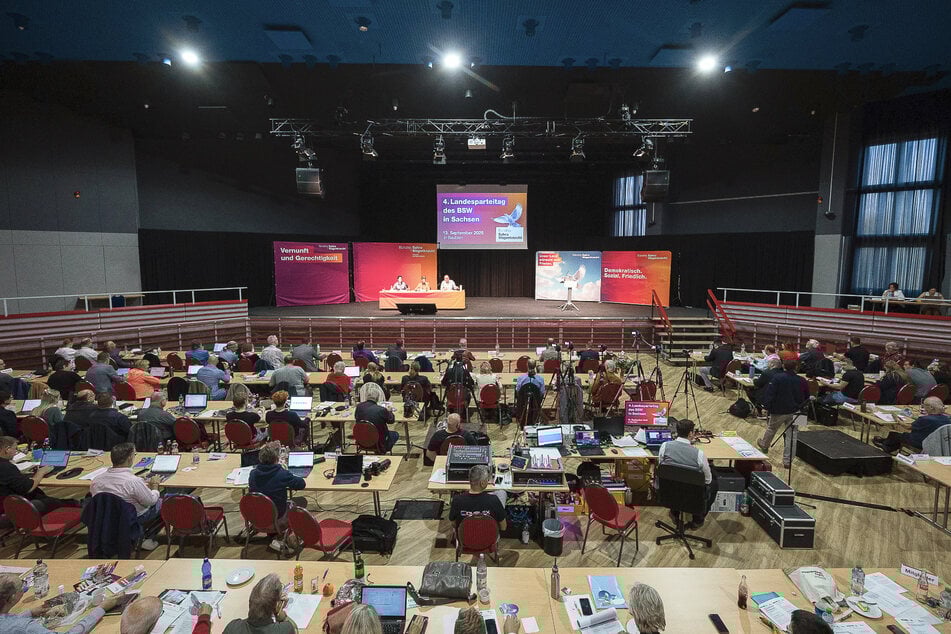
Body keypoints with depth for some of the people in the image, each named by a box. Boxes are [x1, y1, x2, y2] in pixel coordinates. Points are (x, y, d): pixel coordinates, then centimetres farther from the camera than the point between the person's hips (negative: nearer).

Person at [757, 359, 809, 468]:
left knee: (771, 428, 21)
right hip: (794, 412, 2)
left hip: (779, 411, -2)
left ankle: (764, 445, 44)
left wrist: (766, 405, -11)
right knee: (791, 435, 6)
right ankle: (787, 460, 6)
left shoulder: (777, 378, -16)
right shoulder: (802, 381, -4)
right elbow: (806, 398, 9)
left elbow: (770, 393, -18)